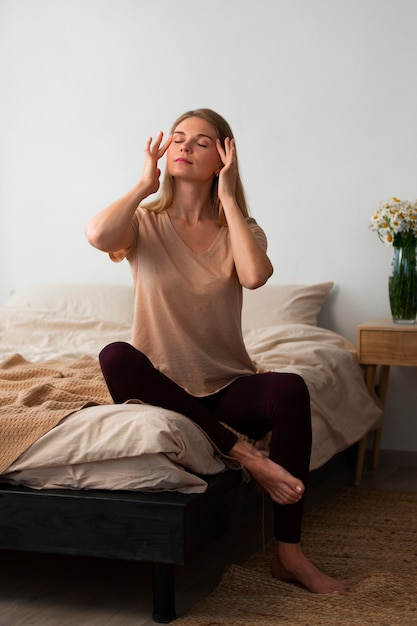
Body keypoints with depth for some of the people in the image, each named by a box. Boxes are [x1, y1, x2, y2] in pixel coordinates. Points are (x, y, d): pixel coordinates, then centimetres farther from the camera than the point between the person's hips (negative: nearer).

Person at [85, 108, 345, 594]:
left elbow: (255, 275, -21)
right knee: (115, 357, -32)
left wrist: (228, 197, -9)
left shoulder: (239, 228, 5)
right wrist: (144, 184, -7)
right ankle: (241, 451, -30)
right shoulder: (145, 221, 3)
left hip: (228, 387, 1)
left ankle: (289, 553, -21)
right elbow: (98, 235, -23)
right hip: (162, 387, 0)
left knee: (291, 389, -30)